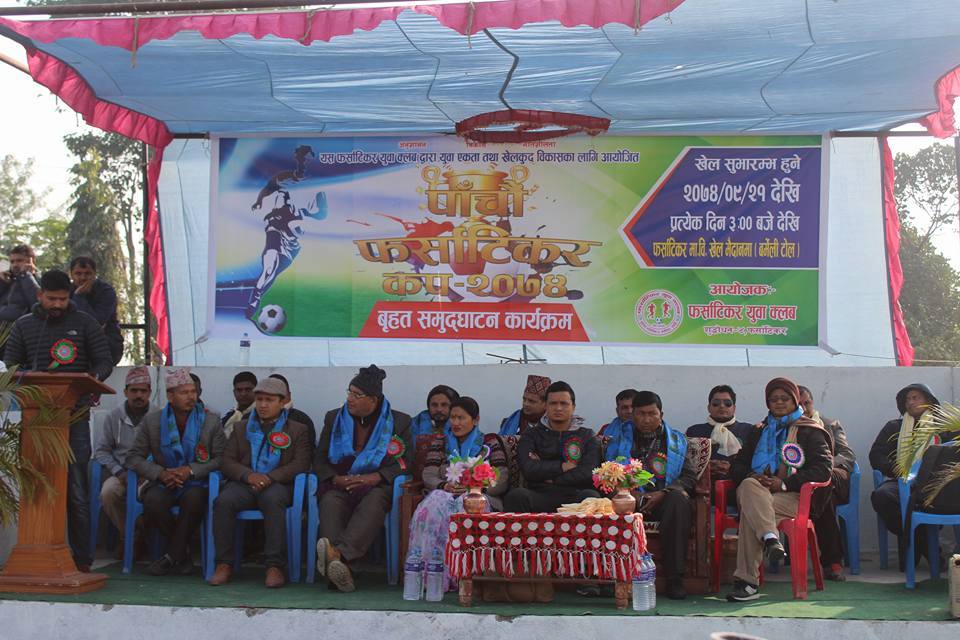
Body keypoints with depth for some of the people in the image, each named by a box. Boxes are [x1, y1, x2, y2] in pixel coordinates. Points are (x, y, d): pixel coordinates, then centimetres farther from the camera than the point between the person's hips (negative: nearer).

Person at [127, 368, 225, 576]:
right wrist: (160, 473, -15)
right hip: (163, 484, 1)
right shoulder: (151, 420, 5)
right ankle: (182, 554, -9)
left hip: (196, 484, -1)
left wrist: (191, 470, -18)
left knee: (194, 500, -36)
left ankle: (171, 556, -16)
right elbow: (133, 457, 2)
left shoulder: (211, 421, 3)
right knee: (152, 502, -33)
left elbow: (220, 458, -3)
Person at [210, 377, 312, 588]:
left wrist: (270, 478, -14)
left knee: (272, 500, -39)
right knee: (223, 501, -31)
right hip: (244, 484, 3)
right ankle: (224, 564, -25)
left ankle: (275, 566, -38)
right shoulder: (242, 429, 25)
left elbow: (301, 464, 3)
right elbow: (226, 461, 13)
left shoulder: (297, 430, 17)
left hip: (277, 485, -2)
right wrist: (248, 475, -10)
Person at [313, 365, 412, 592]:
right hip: (339, 485, 2)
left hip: (376, 486, -1)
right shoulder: (334, 418, 18)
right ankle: (340, 568, -56)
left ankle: (340, 553, -61)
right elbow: (319, 459, 14)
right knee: (330, 503, -35)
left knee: (373, 502, -39)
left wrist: (376, 477, -14)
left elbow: (405, 462, 2)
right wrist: (335, 479, -8)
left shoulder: (398, 422, 11)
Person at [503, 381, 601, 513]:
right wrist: (562, 467, -2)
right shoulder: (532, 435, 17)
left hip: (574, 496, 0)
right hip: (540, 496, 0)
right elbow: (528, 470, -2)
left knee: (591, 496, -35)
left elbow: (589, 474, -1)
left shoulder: (587, 436, 17)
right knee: (517, 495, -33)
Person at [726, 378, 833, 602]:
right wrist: (751, 477, -3)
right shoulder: (759, 432, 29)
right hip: (755, 491, 4)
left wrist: (784, 483, -13)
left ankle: (747, 581, -41)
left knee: (749, 510, -35)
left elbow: (823, 469, -1)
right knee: (749, 486, -35)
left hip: (793, 497, -4)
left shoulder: (809, 431, 13)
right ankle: (769, 538, -51)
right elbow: (737, 465, 24)